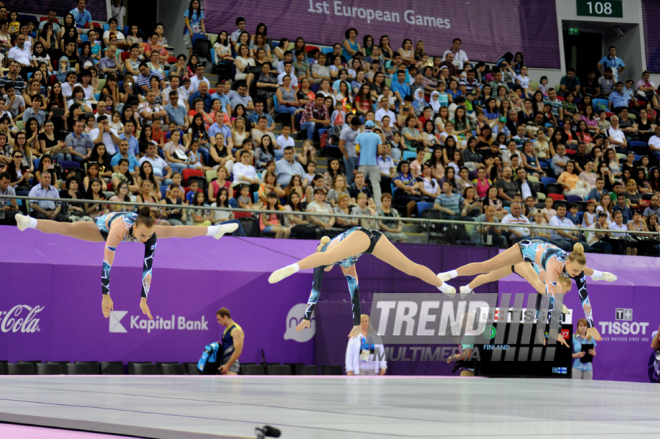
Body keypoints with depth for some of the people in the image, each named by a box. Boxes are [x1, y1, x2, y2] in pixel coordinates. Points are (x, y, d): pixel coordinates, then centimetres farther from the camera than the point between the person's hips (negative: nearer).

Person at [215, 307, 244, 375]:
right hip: (225, 364, 10)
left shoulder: (236, 330, -12)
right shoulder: (227, 330, 18)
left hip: (231, 364, -10)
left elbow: (238, 350, -20)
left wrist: (227, 365, -21)